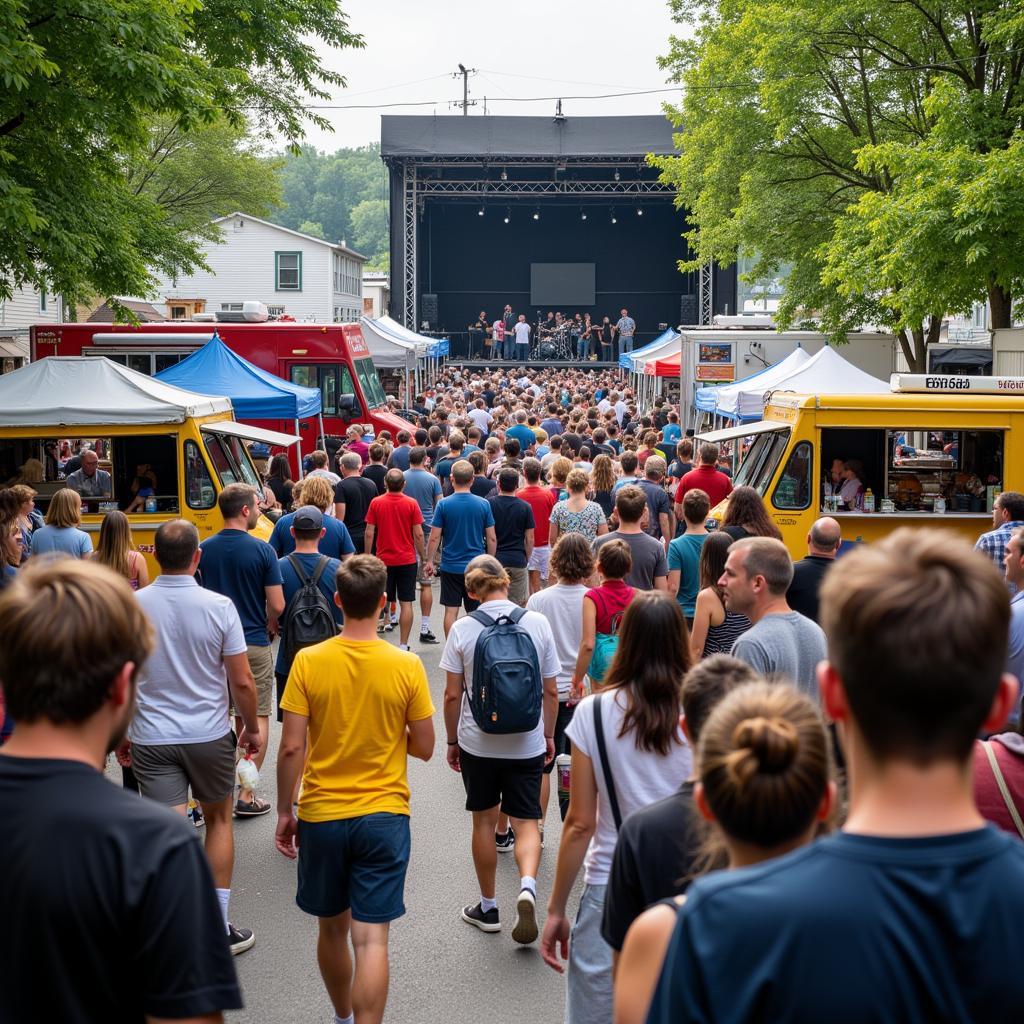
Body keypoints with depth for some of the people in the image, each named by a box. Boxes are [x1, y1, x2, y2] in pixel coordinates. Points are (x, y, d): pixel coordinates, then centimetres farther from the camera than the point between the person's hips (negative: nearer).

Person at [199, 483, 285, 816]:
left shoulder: (204, 549, -2)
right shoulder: (262, 550, -13)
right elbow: (277, 605, -14)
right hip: (254, 644, -4)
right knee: (257, 718, 5)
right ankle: (246, 795, 2)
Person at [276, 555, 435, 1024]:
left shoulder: (308, 661, -9)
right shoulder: (407, 665, -9)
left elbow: (292, 748, -8)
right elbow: (424, 748, -3)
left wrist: (284, 812, 4)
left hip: (321, 815, 2)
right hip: (384, 815, -1)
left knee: (332, 928, 20)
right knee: (371, 939, -1)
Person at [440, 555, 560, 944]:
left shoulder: (462, 629, -9)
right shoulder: (537, 623, -5)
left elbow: (452, 696, -6)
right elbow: (551, 692, -1)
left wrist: (452, 741, 7)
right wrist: (548, 735, 13)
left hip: (477, 741, 0)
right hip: (526, 743, 0)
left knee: (484, 821, 14)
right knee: (526, 822, 8)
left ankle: (488, 907, 26)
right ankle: (527, 886, -18)